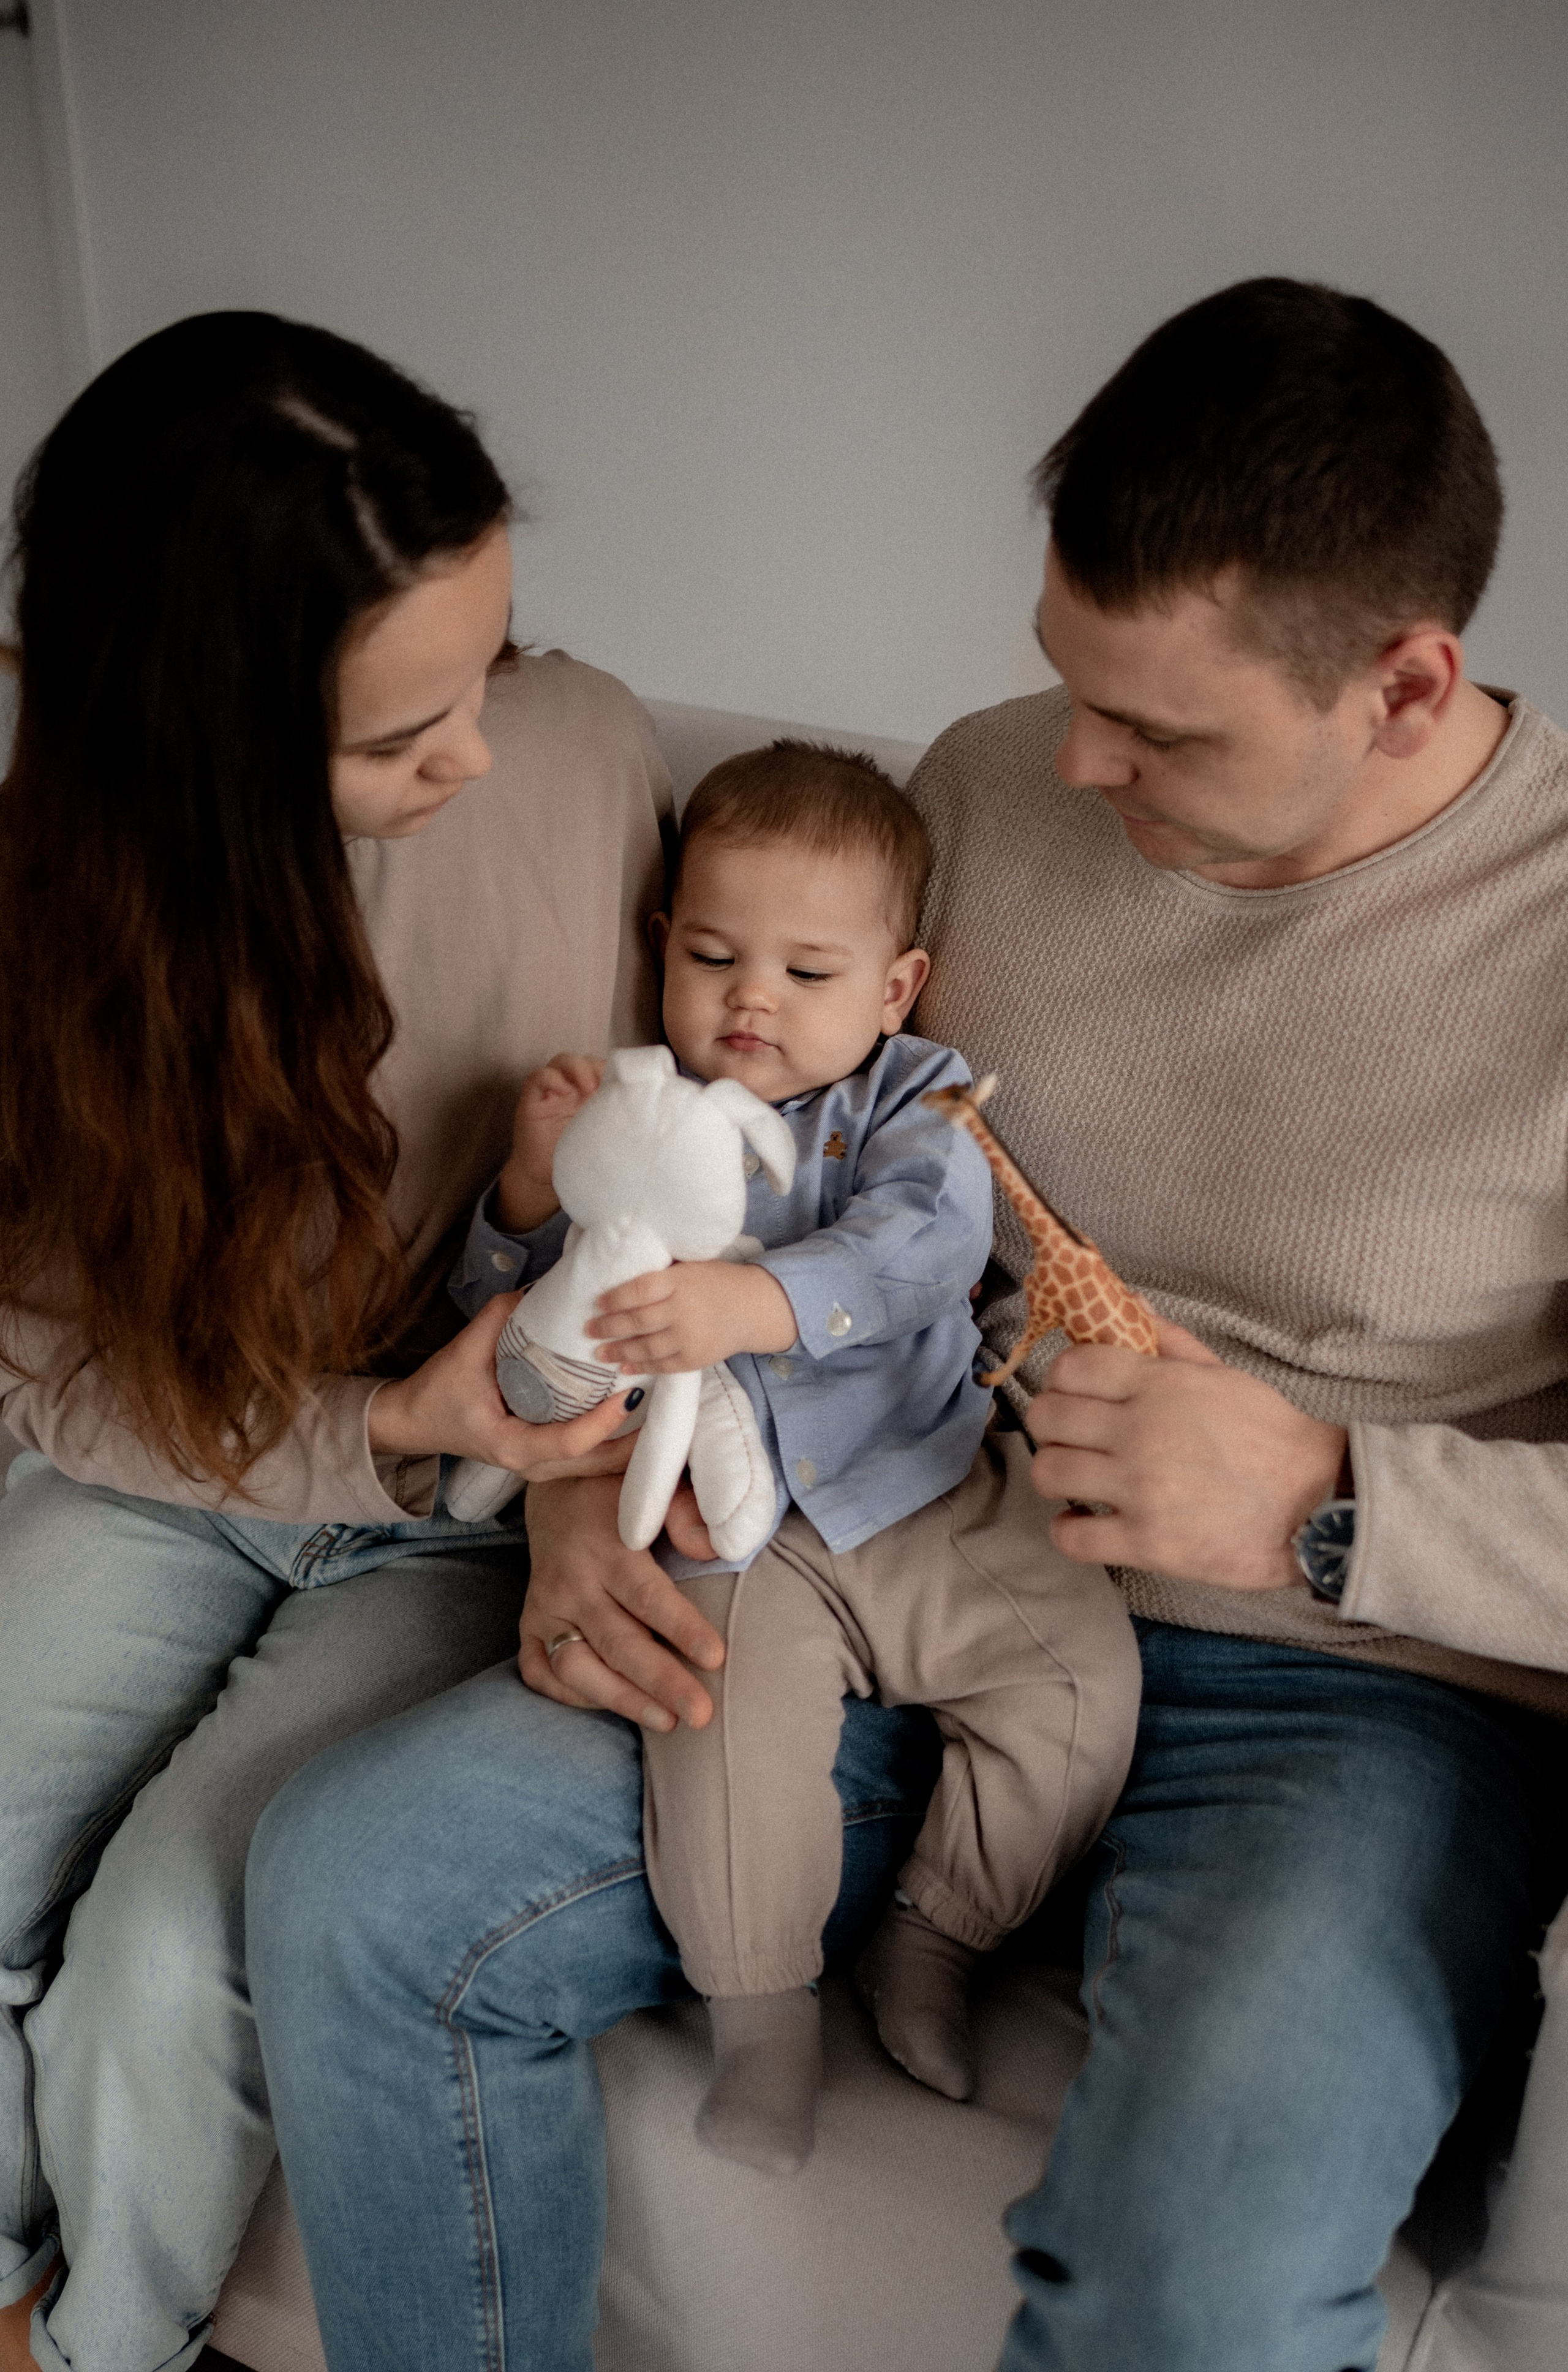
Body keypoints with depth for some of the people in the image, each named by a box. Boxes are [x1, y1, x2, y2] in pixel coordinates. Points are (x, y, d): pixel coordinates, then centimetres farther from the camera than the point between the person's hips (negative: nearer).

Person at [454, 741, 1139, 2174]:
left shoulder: (912, 1097, 1)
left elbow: (924, 1243, -22)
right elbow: (506, 1319, 4)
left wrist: (750, 1303, -39)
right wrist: (533, 1186, -17)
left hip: (933, 1504, 1)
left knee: (1083, 1667, -13)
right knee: (730, 1727, -24)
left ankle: (935, 1938, 8)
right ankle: (763, 2004, 2)